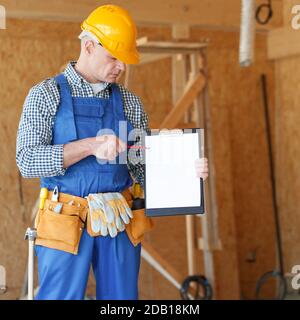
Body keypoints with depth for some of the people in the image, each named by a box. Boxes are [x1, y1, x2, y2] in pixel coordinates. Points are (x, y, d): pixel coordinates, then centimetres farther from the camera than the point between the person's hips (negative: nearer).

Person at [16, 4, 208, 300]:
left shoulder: (130, 103, 11)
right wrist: (89, 146, -23)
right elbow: (27, 161, -12)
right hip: (67, 223, -3)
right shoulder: (46, 94, 0)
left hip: (120, 226, 4)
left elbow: (143, 169, 9)